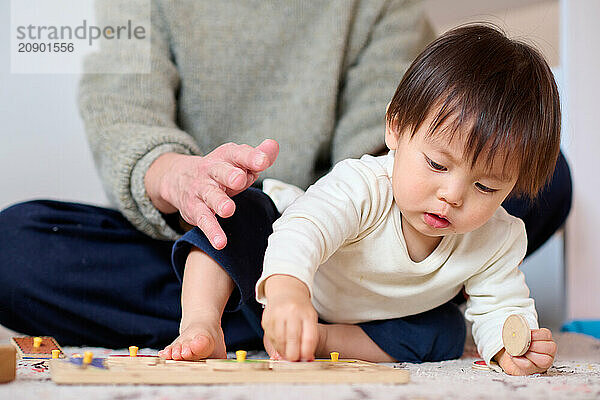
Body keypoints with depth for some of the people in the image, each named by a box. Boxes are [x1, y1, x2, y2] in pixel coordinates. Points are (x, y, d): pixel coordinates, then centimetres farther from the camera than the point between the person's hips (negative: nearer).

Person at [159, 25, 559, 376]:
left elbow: (501, 306, -14)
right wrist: (287, 292, -82)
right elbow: (303, 230, -59)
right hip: (286, 276, -4)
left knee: (446, 334, -23)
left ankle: (319, 338, -22)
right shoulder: (364, 189, -41)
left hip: (375, 320, 5)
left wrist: (511, 347, -40)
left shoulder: (499, 240, -24)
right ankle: (201, 323, -33)